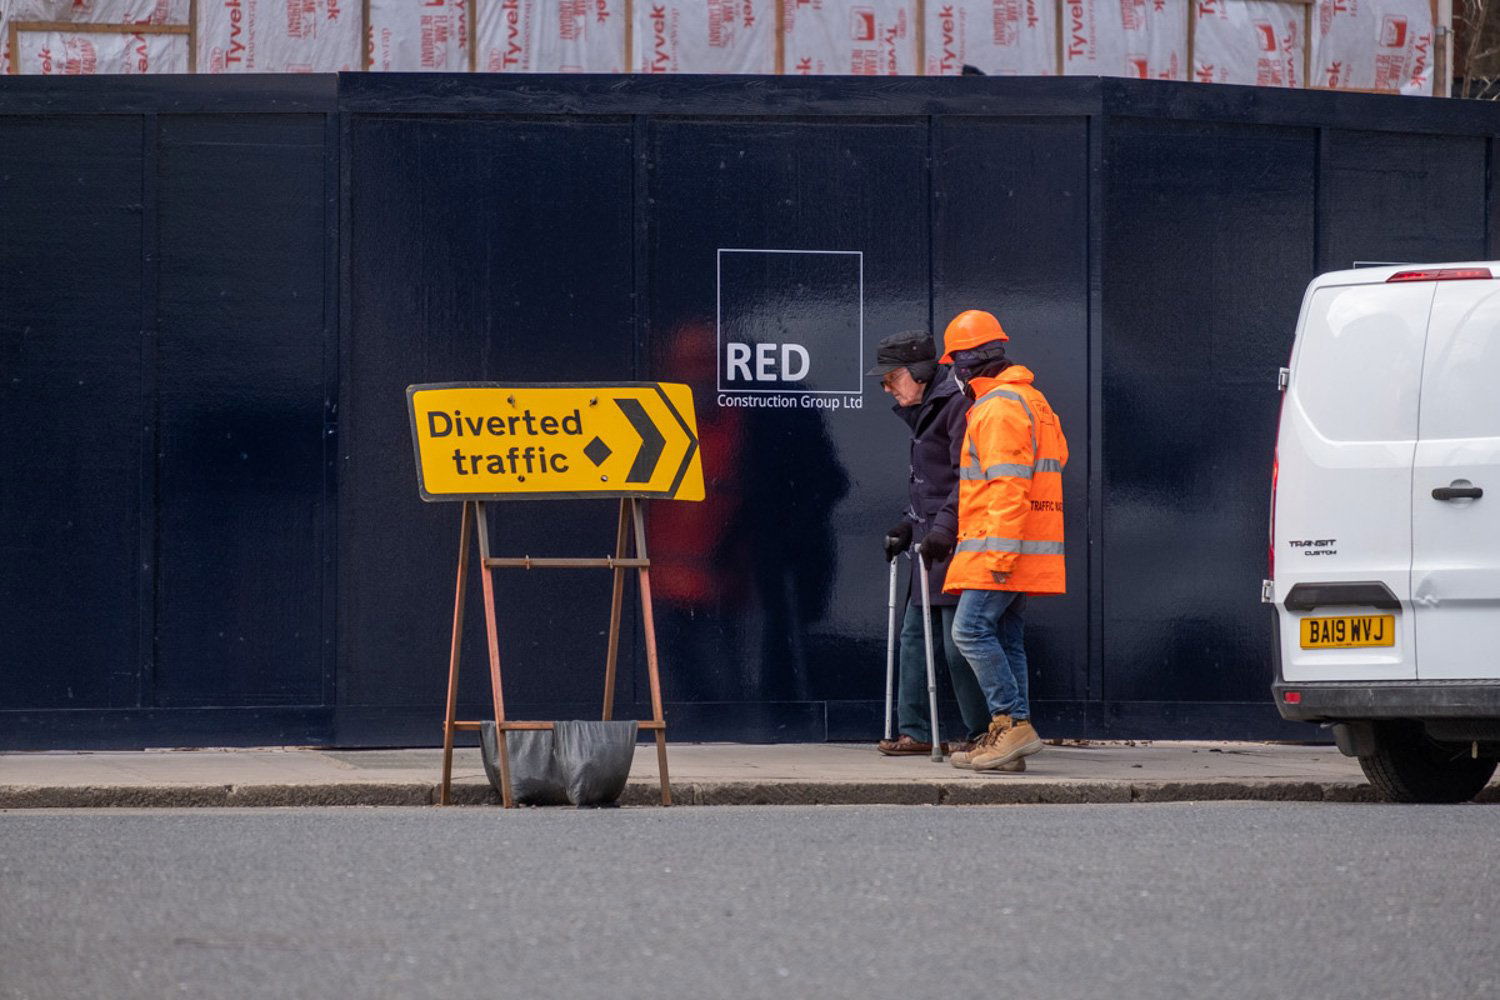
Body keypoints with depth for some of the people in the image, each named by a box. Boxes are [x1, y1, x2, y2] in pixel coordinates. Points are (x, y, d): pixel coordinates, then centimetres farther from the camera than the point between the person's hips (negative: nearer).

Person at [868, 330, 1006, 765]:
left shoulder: (957, 405, -13)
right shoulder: (924, 410, 18)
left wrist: (944, 526, -24)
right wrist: (910, 524, 21)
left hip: (957, 545, -11)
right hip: (934, 542, 11)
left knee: (958, 643, -8)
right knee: (915, 635, 10)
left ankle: (984, 733, 0)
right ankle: (914, 731, 13)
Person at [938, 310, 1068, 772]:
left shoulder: (998, 408, -13)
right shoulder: (1032, 400, 20)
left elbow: (1009, 485, -21)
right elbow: (1057, 458, 27)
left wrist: (1001, 552, -24)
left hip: (1000, 545, -10)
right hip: (1025, 550, 10)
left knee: (971, 630, -12)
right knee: (1006, 639, 10)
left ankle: (1013, 722, -16)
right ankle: (1006, 736, 9)